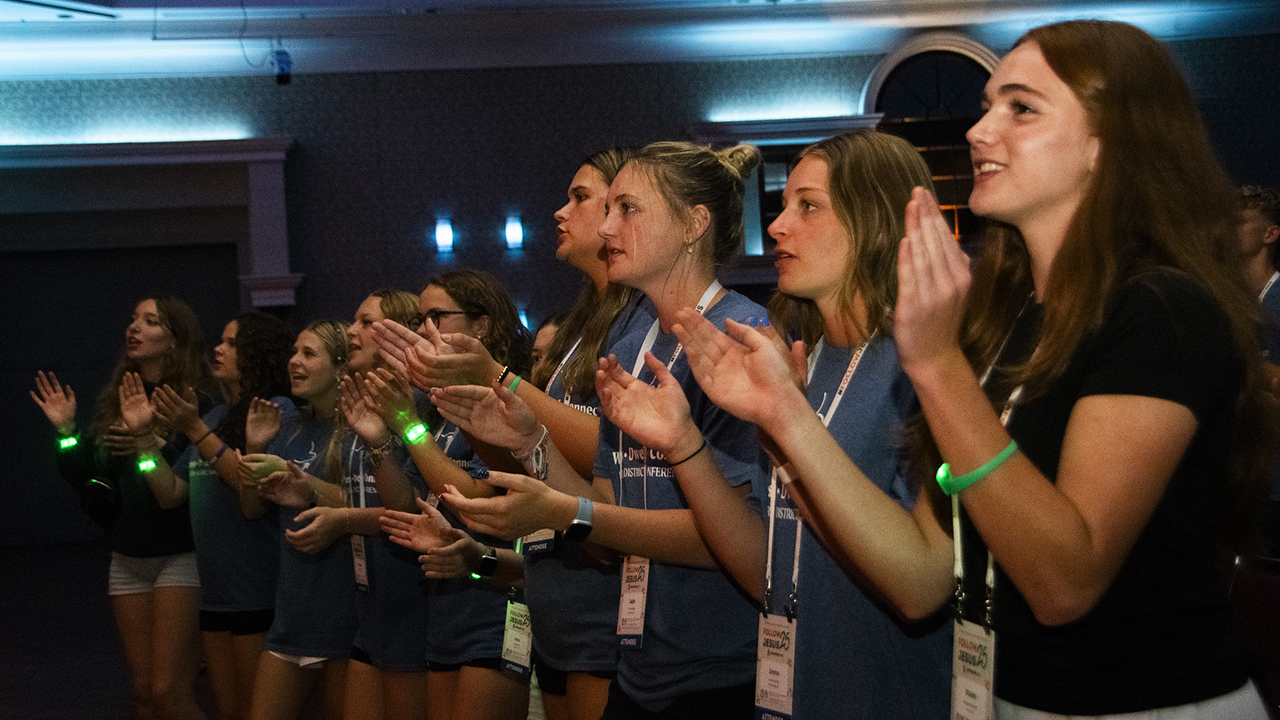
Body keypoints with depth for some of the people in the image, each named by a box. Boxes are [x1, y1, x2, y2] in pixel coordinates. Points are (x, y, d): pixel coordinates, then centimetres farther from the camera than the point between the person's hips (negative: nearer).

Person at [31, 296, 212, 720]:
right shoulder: (114, 403, 11)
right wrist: (66, 431, 2)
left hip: (179, 556, -6)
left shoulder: (195, 405, -8)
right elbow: (89, 482, 12)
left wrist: (159, 447, -29)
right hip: (128, 558, 6)